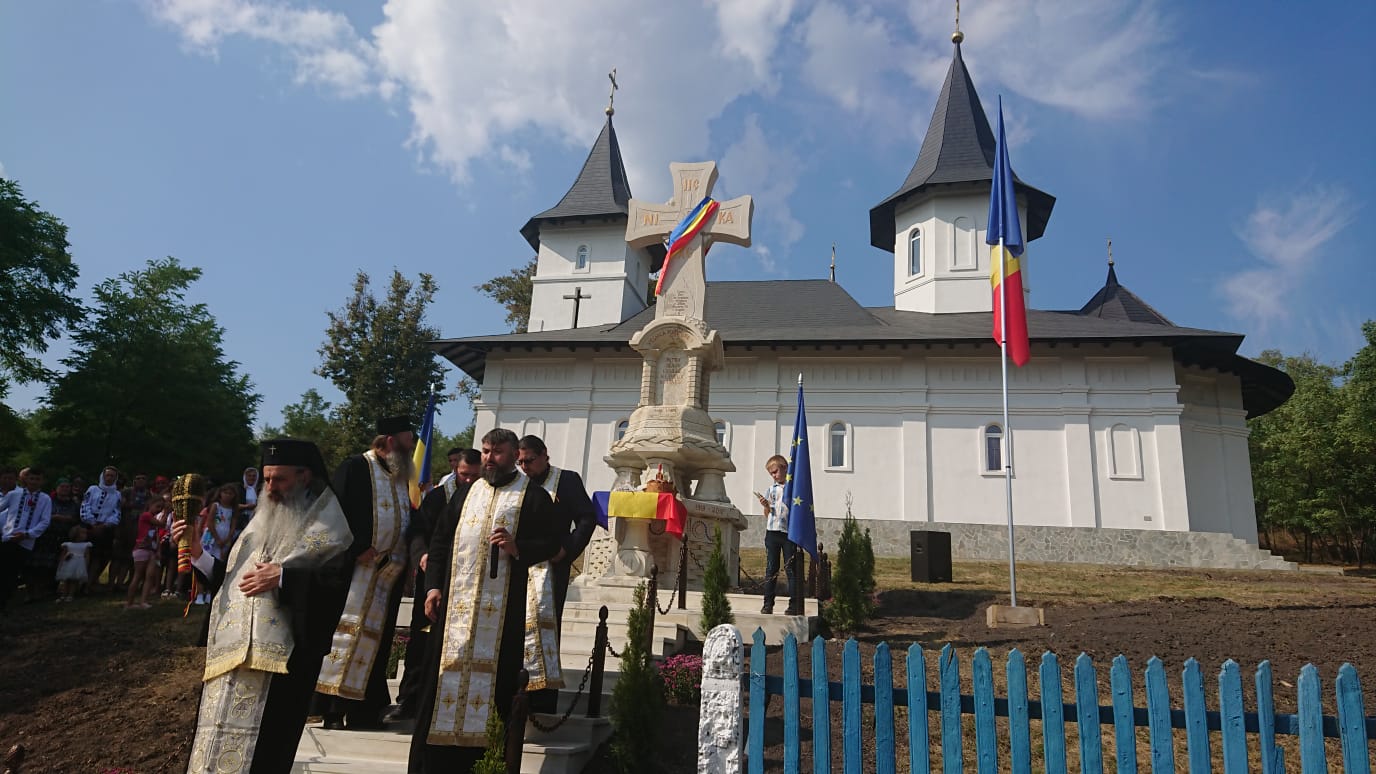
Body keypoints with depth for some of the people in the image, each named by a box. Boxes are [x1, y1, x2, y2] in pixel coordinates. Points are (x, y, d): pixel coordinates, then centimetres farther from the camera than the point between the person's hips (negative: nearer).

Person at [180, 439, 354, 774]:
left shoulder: (326, 529, -4)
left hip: (279, 661, -7)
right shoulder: (262, 524, 18)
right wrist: (197, 554, 8)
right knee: (217, 746, 10)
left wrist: (283, 577, -17)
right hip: (232, 654, 7)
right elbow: (228, 578, 21)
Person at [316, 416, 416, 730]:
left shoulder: (404, 475, 13)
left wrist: (403, 555, 3)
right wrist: (358, 549, -16)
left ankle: (364, 709, 19)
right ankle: (332, 708, 5)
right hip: (357, 566, -6)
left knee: (377, 637, 10)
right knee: (347, 630, -4)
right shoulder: (355, 468, -7)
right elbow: (338, 514, -12)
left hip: (390, 572, 7)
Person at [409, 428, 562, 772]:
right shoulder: (465, 494, 15)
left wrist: (518, 548, -20)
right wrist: (433, 586, 4)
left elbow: (552, 543, -3)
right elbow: (440, 541, 14)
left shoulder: (534, 497, 1)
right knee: (445, 674, 7)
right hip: (457, 602, 4)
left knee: (493, 678, 1)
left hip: (504, 606, -4)